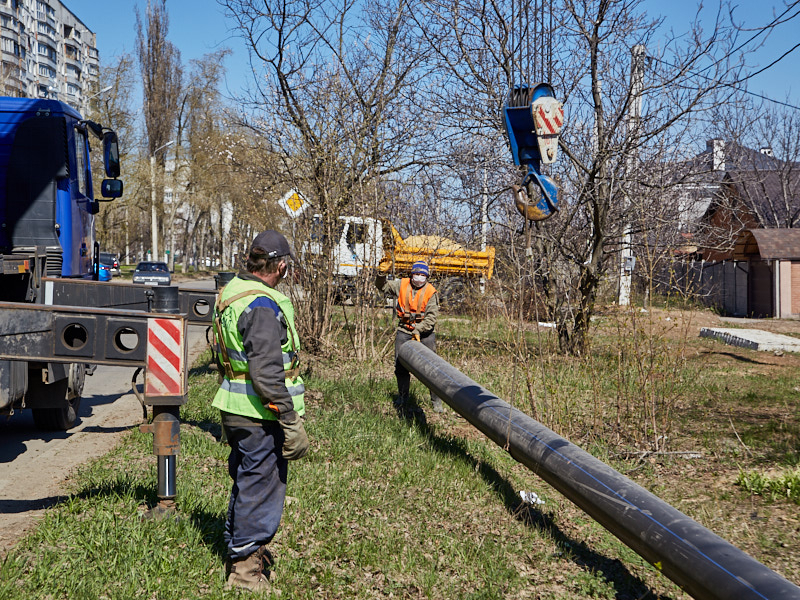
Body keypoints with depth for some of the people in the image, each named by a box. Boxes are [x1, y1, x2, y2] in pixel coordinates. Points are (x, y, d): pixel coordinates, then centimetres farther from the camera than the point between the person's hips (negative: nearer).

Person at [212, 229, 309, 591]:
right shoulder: (262, 305, -21)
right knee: (260, 487, 0)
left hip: (234, 408, 10)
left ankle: (238, 550, 37)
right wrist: (291, 423, -22)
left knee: (245, 481, 23)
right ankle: (245, 568, 10)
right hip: (260, 414, -10)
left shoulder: (230, 292, 11)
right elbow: (266, 371, -26)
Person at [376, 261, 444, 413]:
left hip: (425, 332, -3)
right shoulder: (402, 285, 2)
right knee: (400, 365, 6)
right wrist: (382, 275, -8)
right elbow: (383, 286, 14)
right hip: (404, 330, 3)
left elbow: (432, 316, -13)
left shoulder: (431, 292, -9)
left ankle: (436, 402, 4)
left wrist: (418, 330, -23)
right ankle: (402, 397, 24)